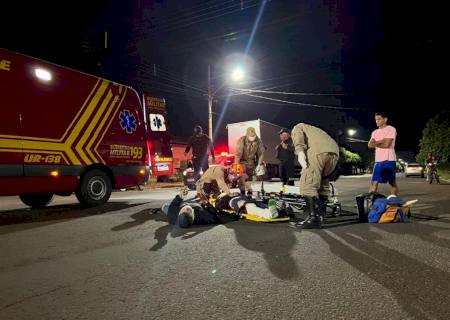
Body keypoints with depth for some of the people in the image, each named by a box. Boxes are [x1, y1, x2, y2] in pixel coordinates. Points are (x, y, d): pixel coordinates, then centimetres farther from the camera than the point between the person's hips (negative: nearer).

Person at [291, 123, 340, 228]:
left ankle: (314, 218, -11)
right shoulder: (315, 130, 45)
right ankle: (321, 215, 21)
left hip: (318, 152, -7)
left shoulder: (298, 127, 27)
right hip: (335, 153, 8)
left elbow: (298, 136, 0)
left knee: (308, 185, -6)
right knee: (323, 185, 18)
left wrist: (300, 151, -16)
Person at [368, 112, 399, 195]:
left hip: (389, 160, -5)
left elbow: (387, 144, -13)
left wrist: (376, 143, -1)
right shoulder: (375, 132, 17)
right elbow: (370, 145, 4)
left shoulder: (391, 129, -2)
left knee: (392, 182, 4)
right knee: (374, 182, 1)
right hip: (378, 161, 5)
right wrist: (381, 141, -6)